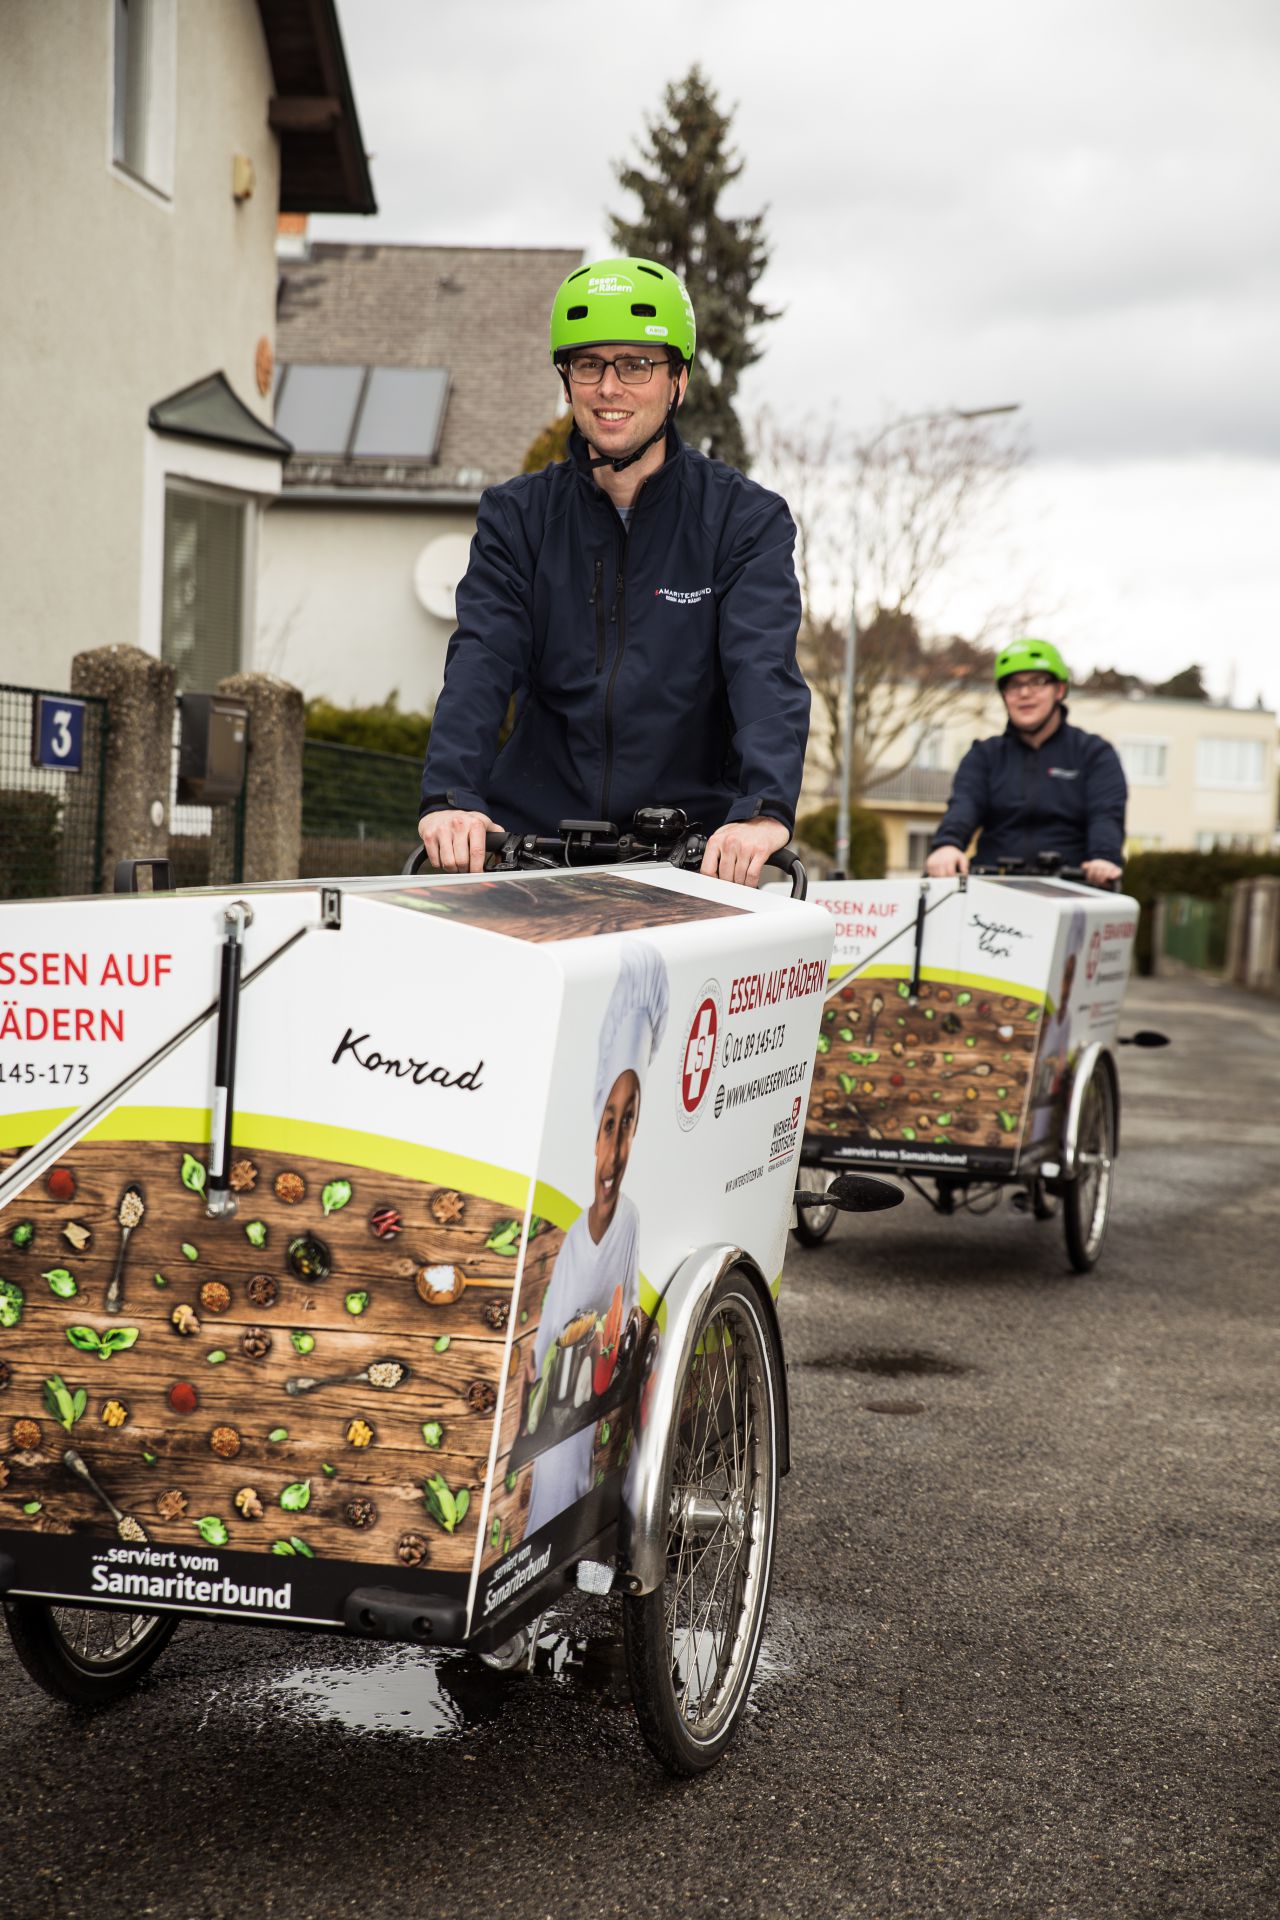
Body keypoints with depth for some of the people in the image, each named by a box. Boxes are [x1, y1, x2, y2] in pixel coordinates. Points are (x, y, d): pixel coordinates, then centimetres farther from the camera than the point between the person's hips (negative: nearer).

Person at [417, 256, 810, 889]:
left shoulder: (747, 520, 4)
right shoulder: (516, 515, 9)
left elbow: (765, 670, -11)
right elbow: (480, 660, -4)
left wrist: (764, 811, -30)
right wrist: (450, 796, -23)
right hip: (535, 833, 1)